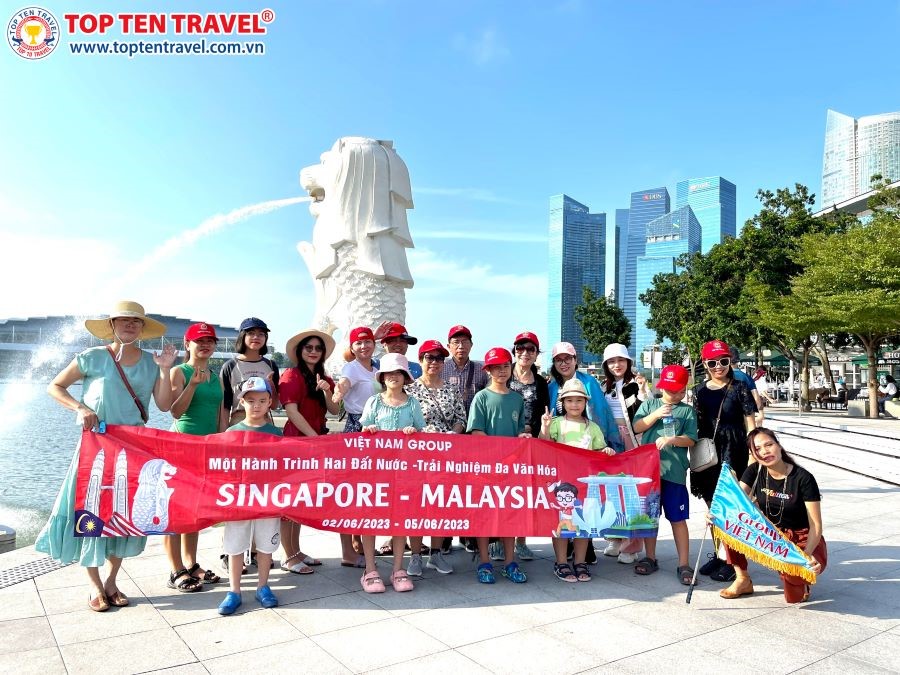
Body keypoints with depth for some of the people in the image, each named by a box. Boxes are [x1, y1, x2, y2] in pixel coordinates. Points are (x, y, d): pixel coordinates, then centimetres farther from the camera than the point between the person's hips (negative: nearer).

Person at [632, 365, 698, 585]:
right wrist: (655, 415, -12)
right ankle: (650, 558, 25)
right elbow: (637, 427, 0)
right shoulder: (650, 404, 10)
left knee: (678, 518, 2)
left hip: (674, 471, -2)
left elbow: (690, 440, -2)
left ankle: (684, 564, 10)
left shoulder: (687, 411, 5)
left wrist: (671, 440, -18)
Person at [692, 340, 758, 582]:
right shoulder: (699, 391, 8)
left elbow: (750, 423, -3)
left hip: (733, 453, -4)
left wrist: (753, 454, -9)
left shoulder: (739, 388, -2)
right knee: (712, 505, 11)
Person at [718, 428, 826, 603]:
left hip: (803, 541, -4)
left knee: (794, 596, -32)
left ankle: (800, 577, 7)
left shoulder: (803, 478, -16)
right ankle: (743, 580, -4)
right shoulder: (754, 472, -5)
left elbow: (816, 526, -16)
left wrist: (807, 554, -33)